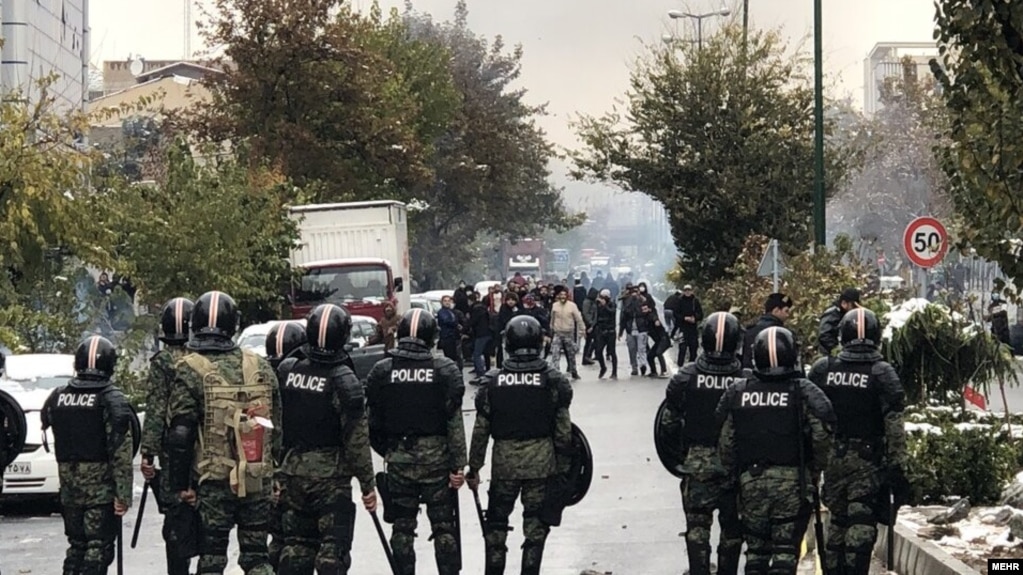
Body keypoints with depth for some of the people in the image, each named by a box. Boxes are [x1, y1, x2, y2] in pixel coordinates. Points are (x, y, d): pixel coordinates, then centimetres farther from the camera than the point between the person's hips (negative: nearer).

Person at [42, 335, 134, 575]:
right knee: (99, 548, -3)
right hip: (102, 489, -5)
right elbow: (121, 453, -15)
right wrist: (123, 493, -14)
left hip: (69, 488, 5)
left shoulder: (58, 397, 4)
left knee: (76, 546, 16)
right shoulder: (112, 400, -12)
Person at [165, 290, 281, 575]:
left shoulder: (190, 370, -8)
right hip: (258, 479, 3)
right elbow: (277, 427, 9)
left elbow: (179, 433, -10)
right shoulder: (260, 367, 4)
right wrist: (281, 475, 17)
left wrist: (181, 483, -2)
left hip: (212, 479, -3)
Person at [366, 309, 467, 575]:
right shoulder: (445, 370, -7)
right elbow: (454, 423, -9)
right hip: (436, 457, -1)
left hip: (398, 458, 1)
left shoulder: (381, 371, -2)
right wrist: (458, 465, -5)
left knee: (402, 528, 9)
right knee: (444, 527, 6)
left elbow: (373, 422, 3)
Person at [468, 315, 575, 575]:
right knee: (536, 524, 7)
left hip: (504, 461, 1)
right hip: (542, 461, -1)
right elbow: (563, 431, -4)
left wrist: (474, 468, 9)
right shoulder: (554, 381, -5)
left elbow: (481, 430, 0)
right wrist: (563, 469, 5)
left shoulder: (493, 382, -3)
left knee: (496, 523, 15)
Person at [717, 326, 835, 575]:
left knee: (756, 550, 14)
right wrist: (815, 470, 2)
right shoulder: (805, 392, -6)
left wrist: (735, 474, 18)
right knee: (786, 551, 1)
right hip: (792, 482, -3)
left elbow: (725, 443, 5)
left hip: (751, 482, 3)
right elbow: (823, 434, -14)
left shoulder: (737, 393, 3)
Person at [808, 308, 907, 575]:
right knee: (862, 522, -2)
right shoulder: (882, 373, -7)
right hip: (868, 460, -4)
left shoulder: (822, 368, 3)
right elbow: (894, 423, -10)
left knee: (838, 518, 16)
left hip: (832, 456, 4)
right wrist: (898, 464, -7)